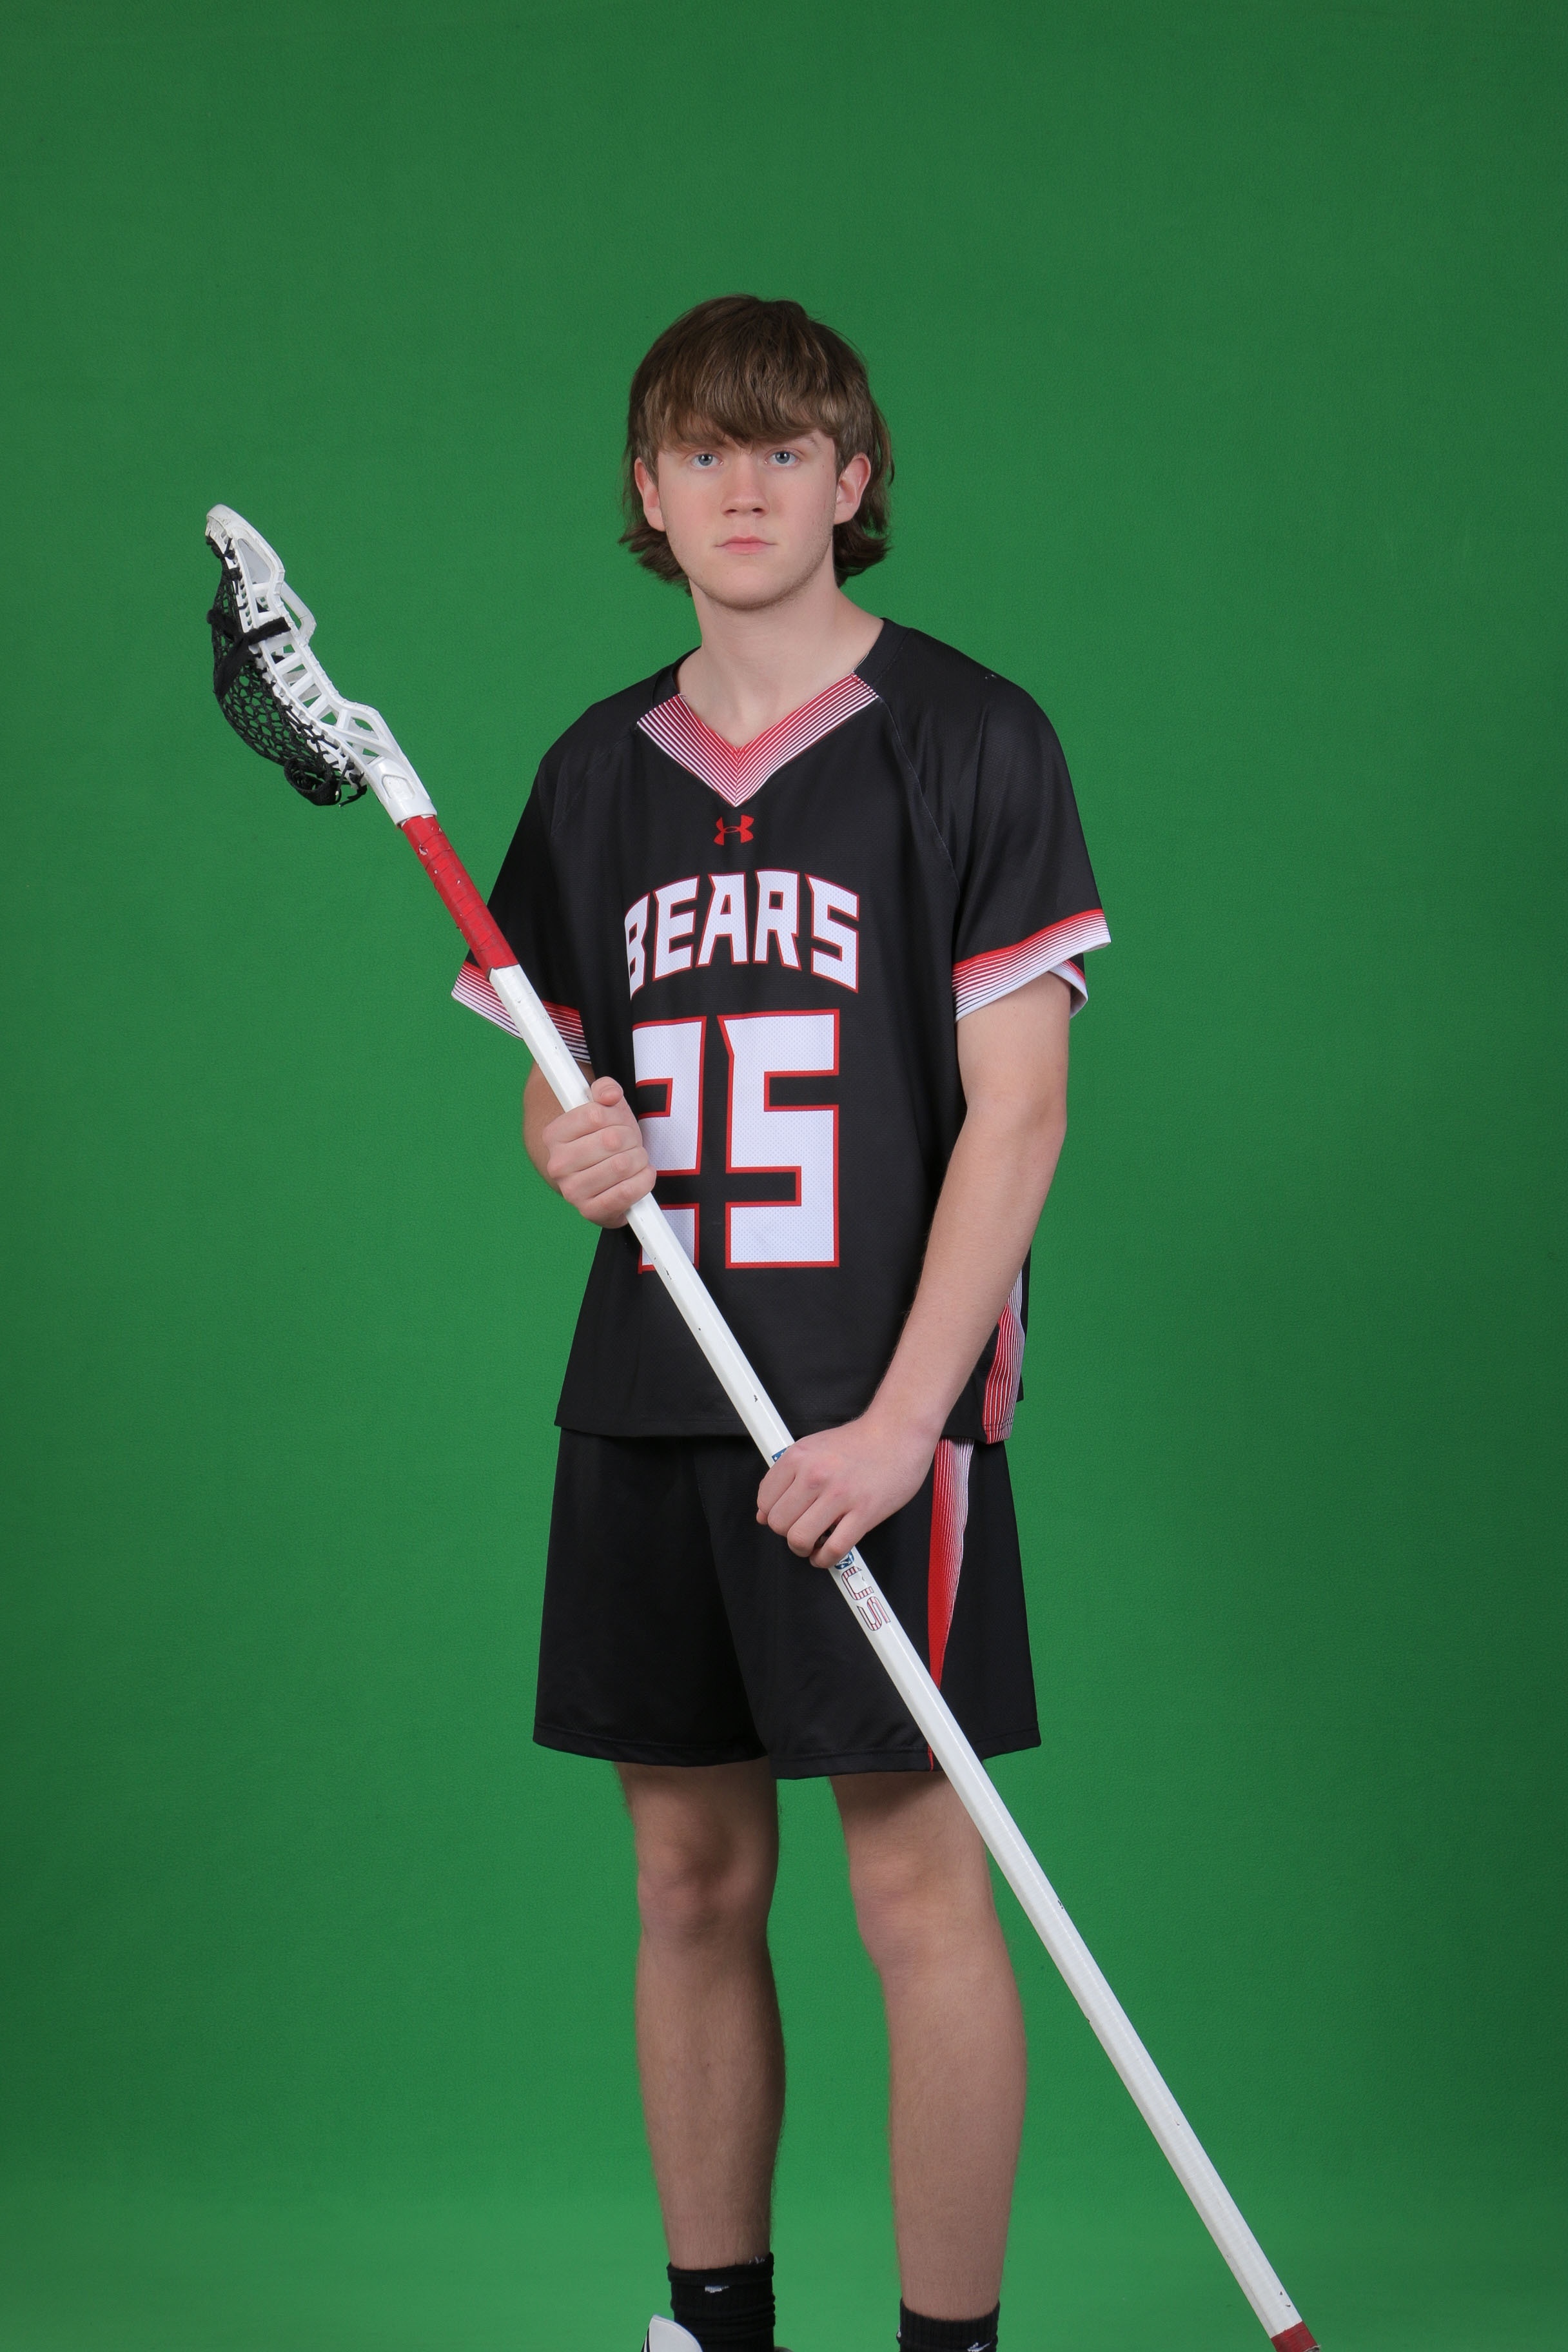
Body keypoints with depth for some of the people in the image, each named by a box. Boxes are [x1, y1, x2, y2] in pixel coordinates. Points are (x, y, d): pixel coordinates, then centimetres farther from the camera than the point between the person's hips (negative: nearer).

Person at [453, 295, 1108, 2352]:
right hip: (645, 1405, 5)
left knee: (919, 1888, -3)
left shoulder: (970, 738, -3)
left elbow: (1017, 1105, -8)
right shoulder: (598, 771, 12)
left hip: (880, 1411, -5)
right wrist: (568, 1145, -6)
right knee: (691, 1886, 10)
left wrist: (901, 1416, -16)